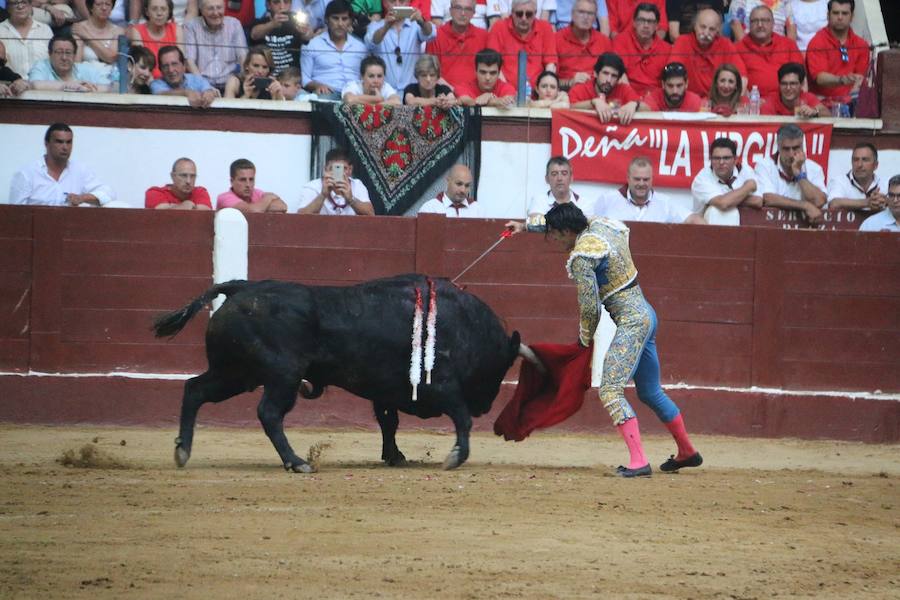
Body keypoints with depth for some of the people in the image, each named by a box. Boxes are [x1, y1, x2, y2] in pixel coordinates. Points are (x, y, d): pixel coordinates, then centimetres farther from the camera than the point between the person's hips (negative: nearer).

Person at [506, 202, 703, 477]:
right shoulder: (601, 225, 8)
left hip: (630, 322, -10)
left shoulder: (582, 257, -17)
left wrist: (586, 338, 3)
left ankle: (638, 461, -26)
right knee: (650, 393, 21)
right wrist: (526, 225, 37)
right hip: (646, 313, 10)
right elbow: (563, 220, 30)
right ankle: (687, 452, 33)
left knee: (610, 390, -15)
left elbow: (589, 307, -15)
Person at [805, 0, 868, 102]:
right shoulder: (817, 43, -3)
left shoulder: (861, 45, 10)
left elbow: (860, 77, 5)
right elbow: (819, 77, -14)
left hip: (849, 100, 3)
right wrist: (841, 80, -33)